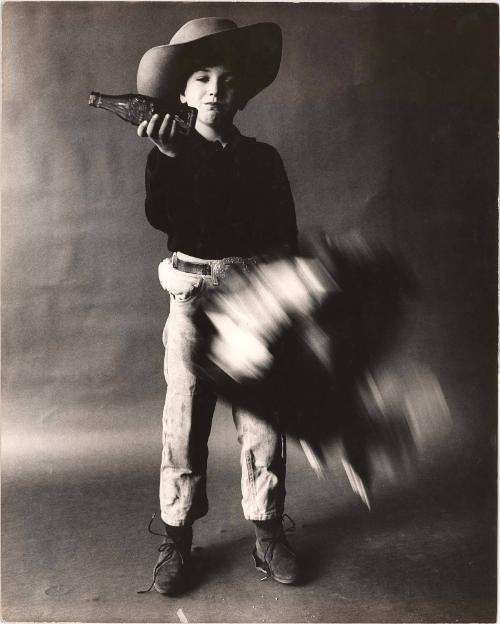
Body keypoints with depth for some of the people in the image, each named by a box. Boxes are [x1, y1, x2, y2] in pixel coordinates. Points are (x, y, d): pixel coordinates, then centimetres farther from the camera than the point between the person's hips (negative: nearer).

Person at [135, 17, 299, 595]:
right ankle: (176, 540, 19)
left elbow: (286, 238, 10)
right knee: (184, 421, 3)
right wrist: (169, 157, -25)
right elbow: (163, 218, -13)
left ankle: (268, 534, 22)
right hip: (192, 300, -1)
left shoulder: (263, 158, 8)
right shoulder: (169, 153, 5)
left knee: (262, 421, 5)